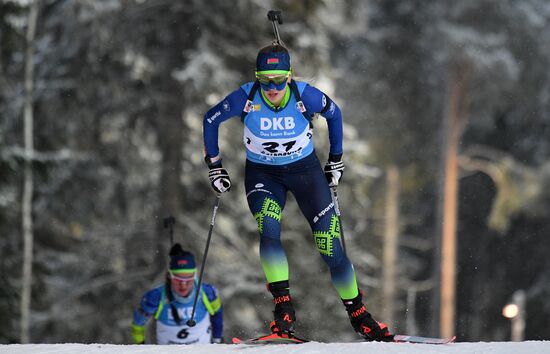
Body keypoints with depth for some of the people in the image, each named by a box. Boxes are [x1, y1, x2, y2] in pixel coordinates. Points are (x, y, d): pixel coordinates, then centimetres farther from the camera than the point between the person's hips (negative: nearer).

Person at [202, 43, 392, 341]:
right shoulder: (246, 98, -21)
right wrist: (214, 166, 0)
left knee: (329, 244, -6)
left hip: (306, 170, 0)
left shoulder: (305, 96, -21)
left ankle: (358, 314, 10)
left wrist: (336, 160, 8)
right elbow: (210, 120, -3)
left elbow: (334, 114, 1)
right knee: (268, 230, -29)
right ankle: (283, 307, -25)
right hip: (262, 174, 0)